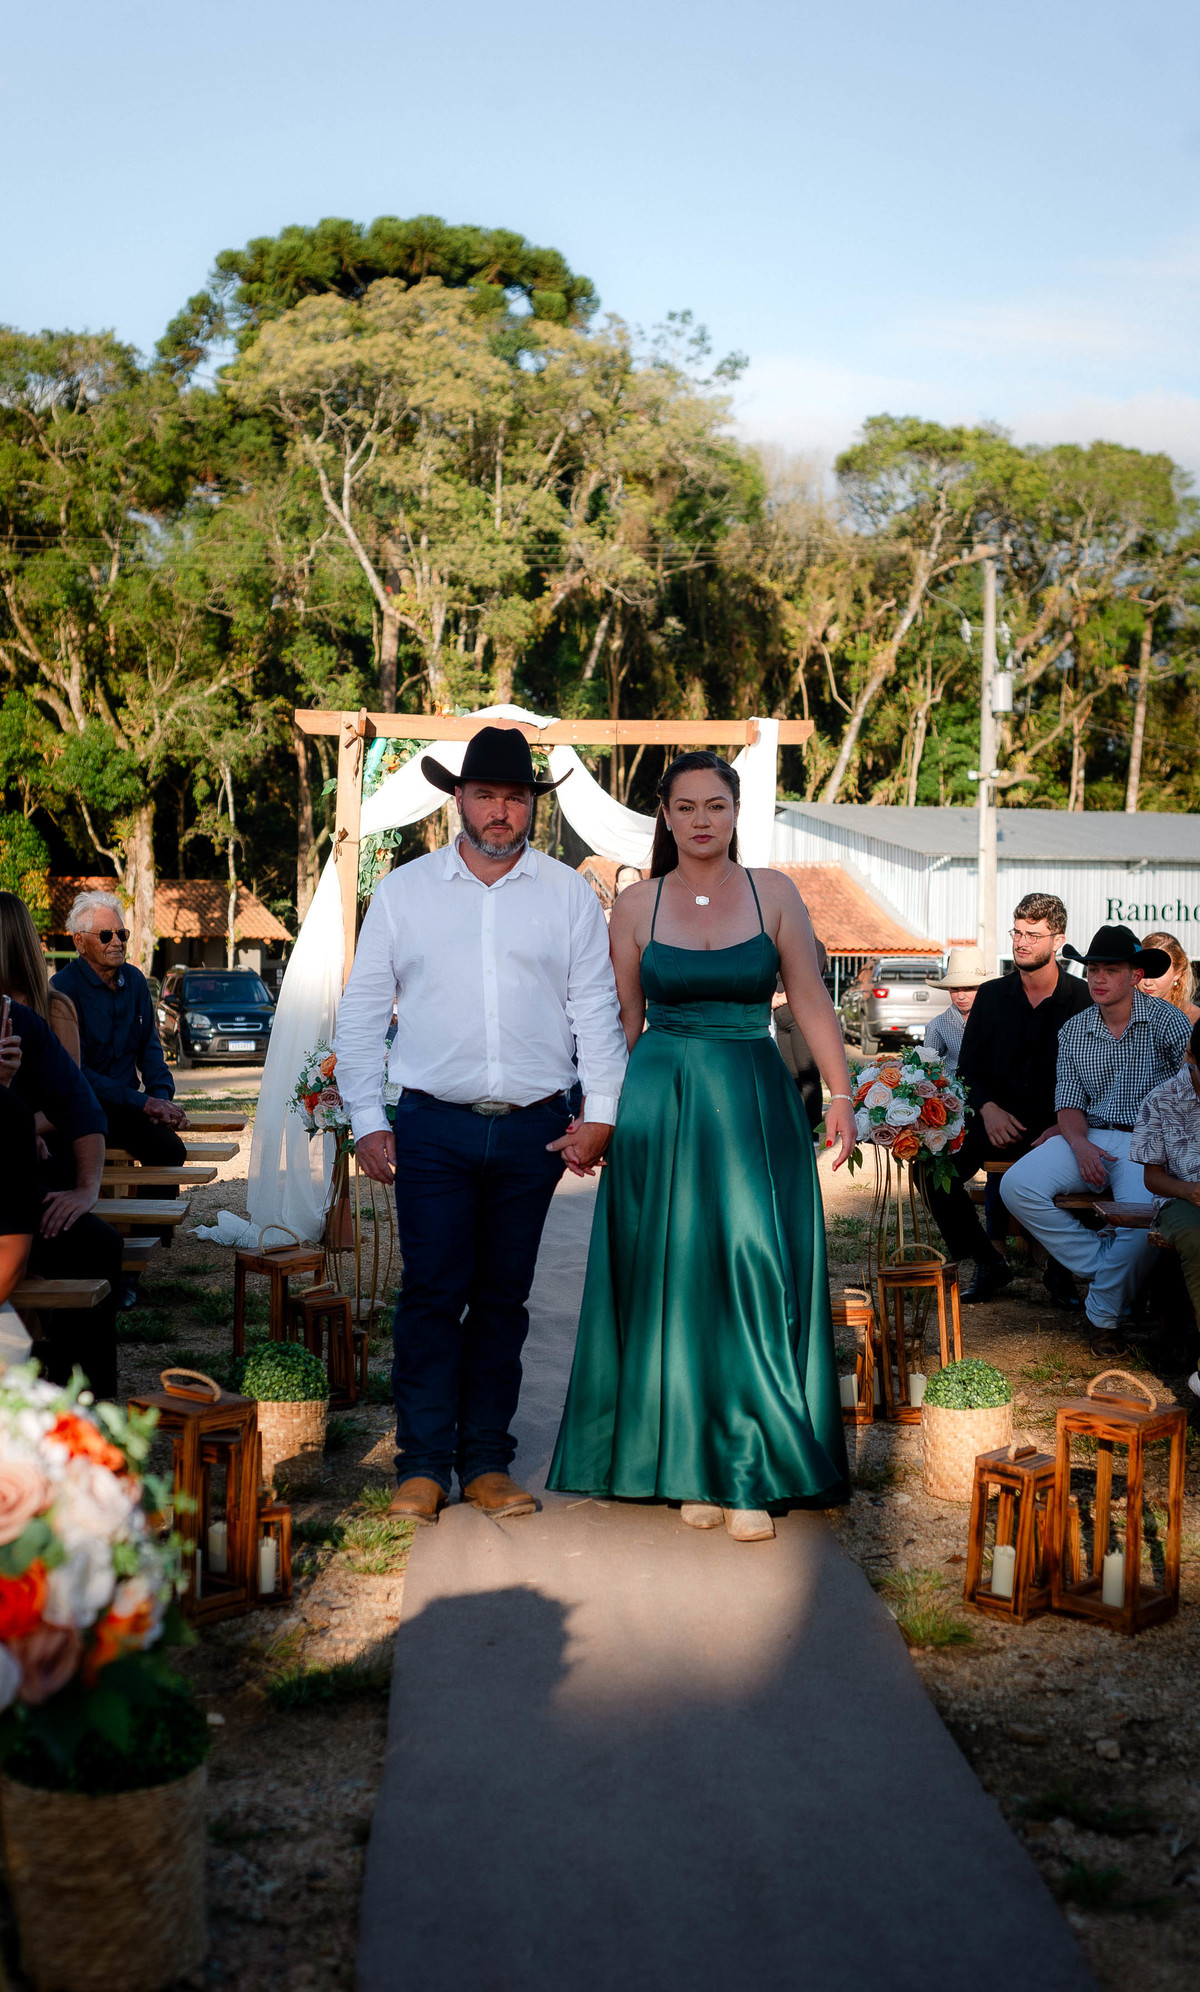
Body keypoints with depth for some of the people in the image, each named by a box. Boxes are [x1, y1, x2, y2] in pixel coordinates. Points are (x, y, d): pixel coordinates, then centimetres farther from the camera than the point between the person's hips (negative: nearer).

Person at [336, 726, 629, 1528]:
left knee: (503, 1298, 7)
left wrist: (600, 1113, -1)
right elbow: (362, 1012, 7)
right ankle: (424, 1463, 5)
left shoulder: (569, 895, 9)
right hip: (433, 1128, -1)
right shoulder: (403, 891, 7)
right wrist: (367, 1122, 1)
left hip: (534, 1130, 1)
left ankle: (487, 1459, 16)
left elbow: (597, 1009, 8)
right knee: (432, 1294, -4)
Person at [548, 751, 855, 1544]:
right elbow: (621, 1023, 10)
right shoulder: (637, 906, 5)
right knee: (675, 1280, 3)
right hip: (659, 1103, 1)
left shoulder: (773, 894, 4)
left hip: (754, 1101, 0)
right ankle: (691, 1466, 14)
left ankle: (752, 1474, 4)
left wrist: (842, 1096, -6)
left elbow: (812, 1001, 1)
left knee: (756, 1277, -4)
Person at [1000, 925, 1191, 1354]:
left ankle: (1104, 1313, -8)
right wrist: (1080, 1143, -12)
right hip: (1090, 1138, 4)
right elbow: (1069, 1103, 9)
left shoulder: (1165, 1020, -2)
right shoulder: (1073, 1031, 11)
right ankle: (1101, 1266, -10)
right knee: (1017, 1186, -20)